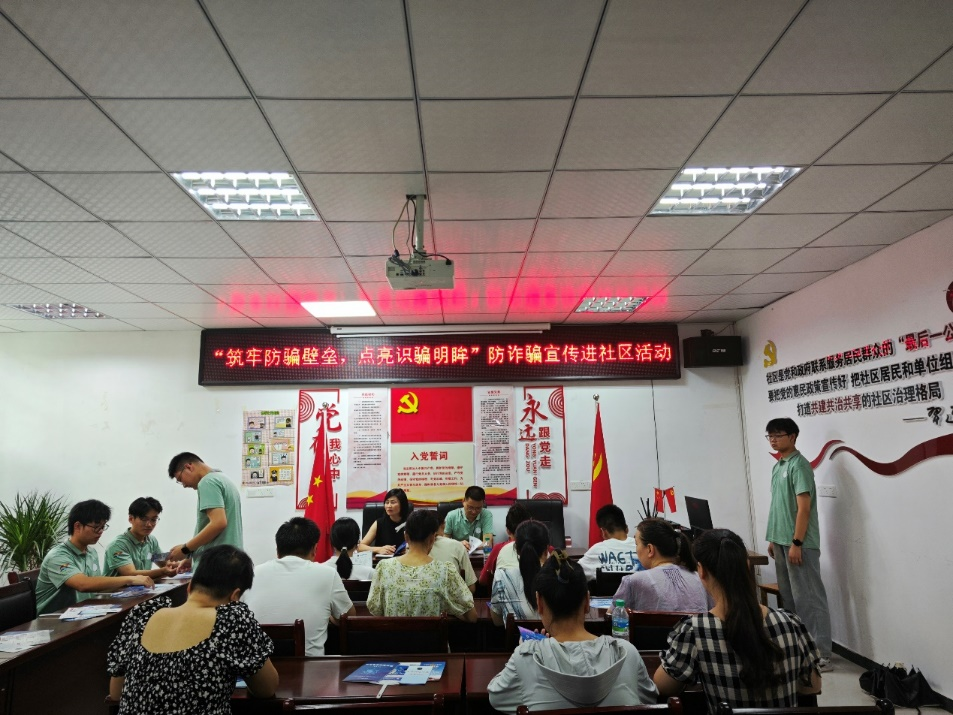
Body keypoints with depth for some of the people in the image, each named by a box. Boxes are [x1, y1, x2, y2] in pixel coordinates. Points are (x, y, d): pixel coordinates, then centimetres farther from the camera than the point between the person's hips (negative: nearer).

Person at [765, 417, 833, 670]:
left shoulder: (799, 465, -14)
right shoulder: (778, 467, 13)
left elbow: (804, 507, -19)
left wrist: (796, 543, -20)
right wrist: (773, 539, 17)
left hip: (799, 543, -9)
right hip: (781, 541, 9)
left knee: (809, 598, -3)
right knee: (789, 596, 16)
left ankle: (821, 655, 5)